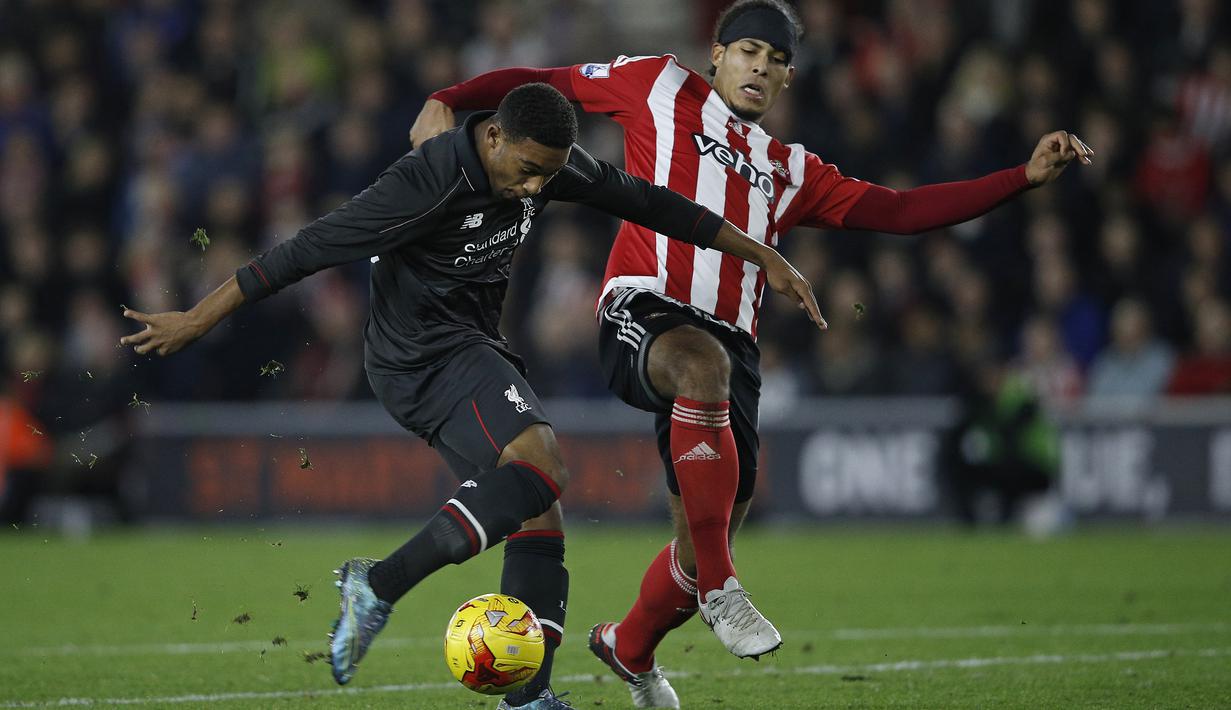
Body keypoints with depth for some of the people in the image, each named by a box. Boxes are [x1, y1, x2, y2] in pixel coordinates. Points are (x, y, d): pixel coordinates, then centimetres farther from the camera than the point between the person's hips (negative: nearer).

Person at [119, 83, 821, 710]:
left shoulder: (550, 161, -2)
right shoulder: (429, 181, -25)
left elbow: (646, 202, 9)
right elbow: (312, 249, -20)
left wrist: (764, 256, 14)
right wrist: (196, 321, -16)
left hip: (477, 347, 9)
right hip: (423, 353, -9)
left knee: (540, 518, 0)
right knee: (543, 465, -28)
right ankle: (382, 585, -25)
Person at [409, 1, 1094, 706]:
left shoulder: (792, 171, 27)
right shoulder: (661, 88, 17)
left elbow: (900, 211, 23)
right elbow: (545, 84, 19)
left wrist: (1027, 176, 16)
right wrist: (445, 103, 3)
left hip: (729, 343, 5)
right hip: (643, 311, -5)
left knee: (705, 543, 3)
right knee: (702, 363, -41)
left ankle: (629, 648, 36)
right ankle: (720, 589, -36)